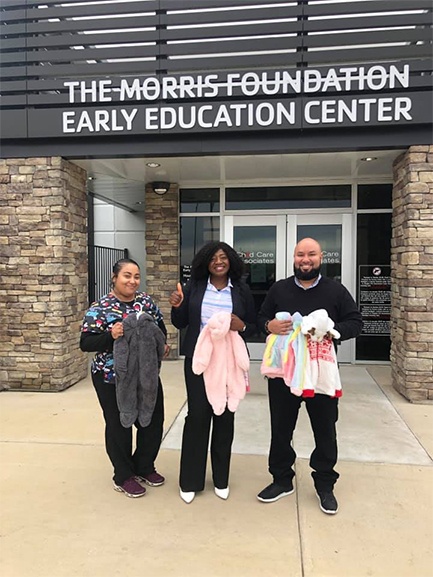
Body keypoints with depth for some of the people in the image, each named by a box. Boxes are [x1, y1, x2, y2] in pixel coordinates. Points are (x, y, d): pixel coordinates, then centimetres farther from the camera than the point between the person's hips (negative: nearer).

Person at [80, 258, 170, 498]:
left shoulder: (146, 301, 1)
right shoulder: (100, 307, -12)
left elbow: (160, 328, 13)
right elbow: (86, 343, -14)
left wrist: (162, 343, -7)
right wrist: (110, 336, -30)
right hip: (112, 378, -5)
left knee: (153, 421, 13)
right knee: (119, 426, 10)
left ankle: (144, 467, 36)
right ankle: (123, 476, 30)